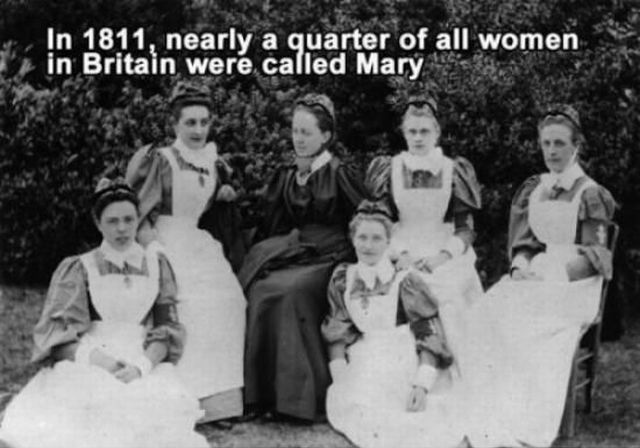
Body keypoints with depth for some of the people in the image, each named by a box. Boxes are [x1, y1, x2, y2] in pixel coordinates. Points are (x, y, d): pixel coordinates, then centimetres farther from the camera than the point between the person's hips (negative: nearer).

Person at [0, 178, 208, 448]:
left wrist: (142, 365, -12)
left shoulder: (156, 264, 14)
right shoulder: (79, 269, 11)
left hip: (146, 365, 1)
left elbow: (166, 330, 8)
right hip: (85, 365, -1)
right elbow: (58, 334, 4)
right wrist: (94, 357, -16)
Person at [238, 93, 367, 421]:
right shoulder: (285, 177, 14)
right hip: (291, 251, 5)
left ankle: (302, 393, -21)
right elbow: (272, 228, 19)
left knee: (290, 290, -30)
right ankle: (263, 392, -16)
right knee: (258, 289, -22)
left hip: (328, 258, -5)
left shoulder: (338, 175, -2)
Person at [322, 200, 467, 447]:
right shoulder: (342, 280, 7)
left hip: (406, 367, -3)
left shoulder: (405, 281, -5)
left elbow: (430, 334, -7)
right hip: (362, 369, 3)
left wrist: (422, 385, -18)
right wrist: (340, 381, -5)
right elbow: (336, 335, 8)